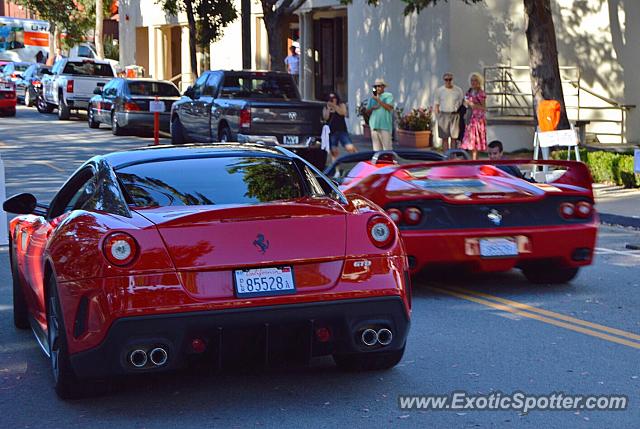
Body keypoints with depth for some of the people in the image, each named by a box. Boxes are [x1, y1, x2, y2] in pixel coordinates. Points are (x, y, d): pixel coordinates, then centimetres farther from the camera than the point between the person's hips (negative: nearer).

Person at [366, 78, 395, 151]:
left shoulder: (388, 96, 2)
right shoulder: (372, 98, 18)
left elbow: (389, 107, -13)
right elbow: (367, 111, 18)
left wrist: (378, 100, -12)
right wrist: (372, 108, -4)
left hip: (385, 126, -5)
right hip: (374, 126, 5)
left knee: (387, 147, -8)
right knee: (376, 147, 7)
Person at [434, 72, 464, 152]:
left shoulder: (458, 90, 5)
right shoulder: (439, 90, 5)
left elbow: (462, 103, 9)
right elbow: (436, 104, 7)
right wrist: (437, 117, -1)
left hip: (454, 115, 0)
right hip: (443, 115, 0)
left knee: (454, 137, -1)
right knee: (445, 138, 1)